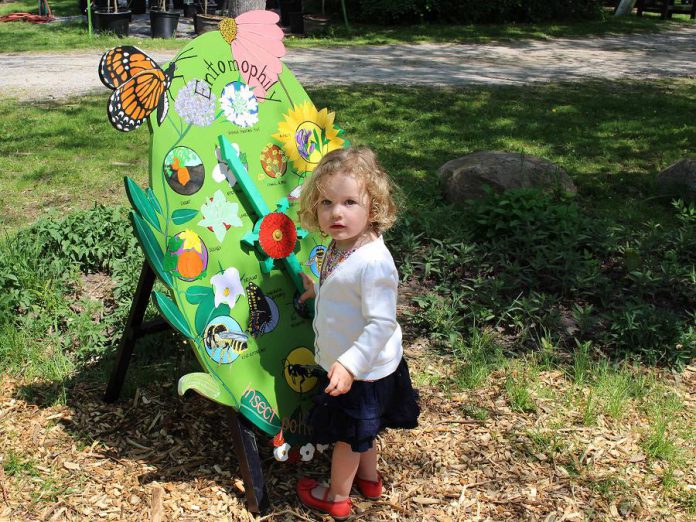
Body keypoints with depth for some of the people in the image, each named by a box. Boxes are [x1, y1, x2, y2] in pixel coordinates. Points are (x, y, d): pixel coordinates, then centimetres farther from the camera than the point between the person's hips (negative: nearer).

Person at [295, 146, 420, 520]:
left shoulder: (373, 262, -33)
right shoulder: (340, 246, -5)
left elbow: (381, 324, -32)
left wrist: (350, 364, -34)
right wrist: (318, 291, 11)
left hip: (362, 370, -8)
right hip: (348, 363, 9)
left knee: (347, 433, 15)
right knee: (361, 429, 29)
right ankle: (369, 478, 52)